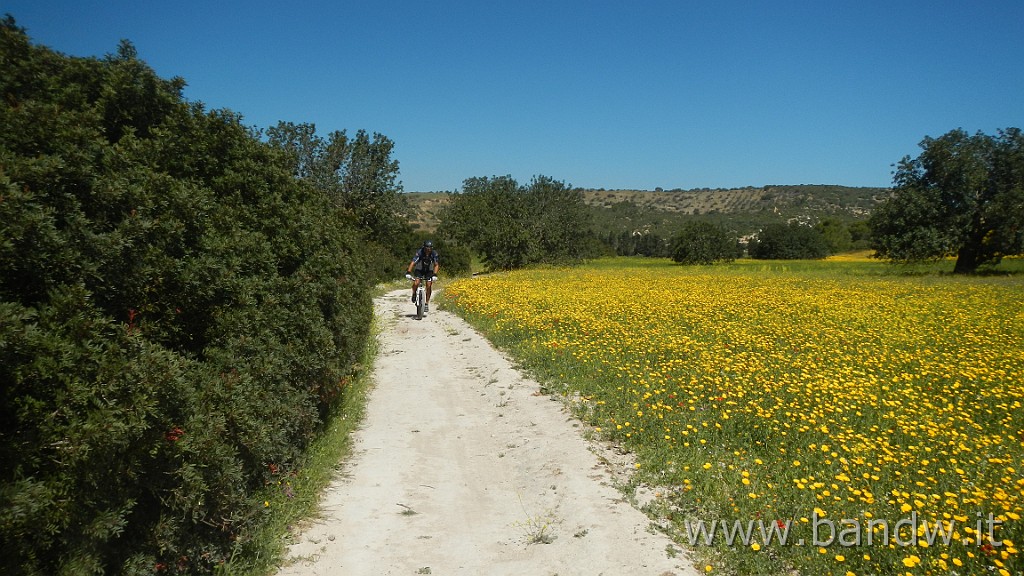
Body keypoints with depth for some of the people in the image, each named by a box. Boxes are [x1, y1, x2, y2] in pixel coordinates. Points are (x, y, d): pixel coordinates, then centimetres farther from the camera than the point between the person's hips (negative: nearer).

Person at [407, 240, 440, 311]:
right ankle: (414, 294, 6)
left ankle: (427, 303, -2)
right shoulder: (419, 252, -28)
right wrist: (408, 272, -47)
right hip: (419, 270, -1)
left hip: (429, 271, 1)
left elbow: (436, 265, -24)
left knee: (428, 286, -14)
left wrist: (435, 274, -40)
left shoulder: (434, 254, -23)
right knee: (416, 283, -25)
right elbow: (413, 263, -35)